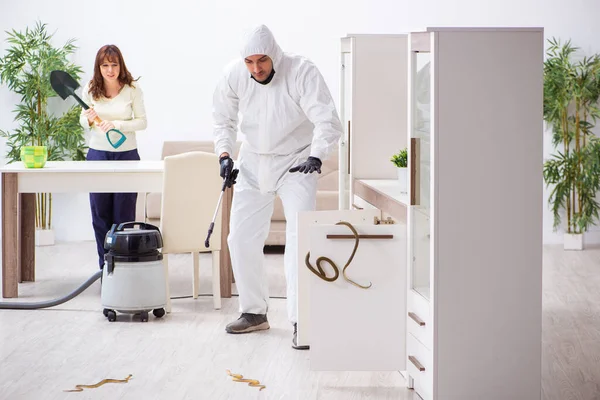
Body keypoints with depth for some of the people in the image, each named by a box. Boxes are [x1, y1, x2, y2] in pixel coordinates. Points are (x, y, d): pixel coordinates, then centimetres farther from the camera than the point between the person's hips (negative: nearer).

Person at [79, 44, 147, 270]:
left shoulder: (132, 90, -6)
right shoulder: (90, 90, -1)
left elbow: (142, 122, -5)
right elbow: (83, 121, 10)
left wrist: (116, 124, -19)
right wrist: (89, 120, -13)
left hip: (127, 154, -2)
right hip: (98, 153, 2)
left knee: (124, 215, 1)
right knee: (100, 214, 6)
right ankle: (105, 266, 16)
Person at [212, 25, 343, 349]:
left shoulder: (301, 72, -24)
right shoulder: (233, 75, -12)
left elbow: (328, 121, -25)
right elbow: (224, 119, 5)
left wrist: (316, 156, -38)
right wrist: (224, 154, -7)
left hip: (296, 163, -4)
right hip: (253, 163, 4)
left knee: (300, 237, -17)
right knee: (241, 238, 6)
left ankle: (300, 322, -14)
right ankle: (254, 313, 23)